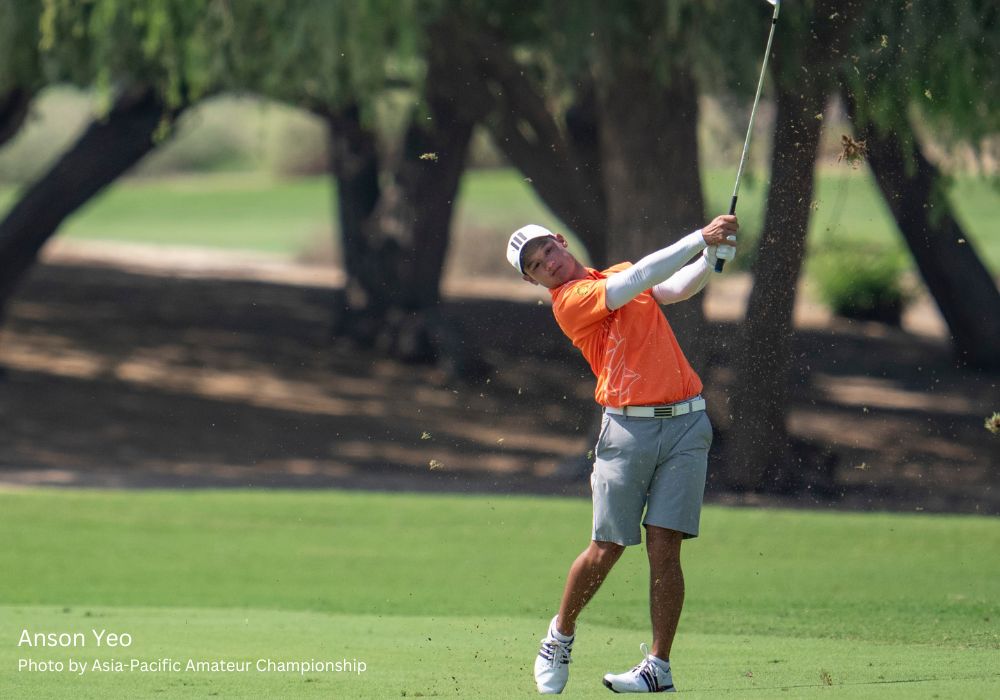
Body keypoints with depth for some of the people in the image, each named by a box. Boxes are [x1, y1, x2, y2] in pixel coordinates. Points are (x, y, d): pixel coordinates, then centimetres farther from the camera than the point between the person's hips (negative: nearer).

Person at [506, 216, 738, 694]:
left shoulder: (618, 273, 19)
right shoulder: (569, 301, -3)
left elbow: (678, 287, 7)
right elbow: (634, 282, -14)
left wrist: (713, 255, -11)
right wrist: (696, 239, -16)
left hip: (686, 423, 4)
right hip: (628, 427, -4)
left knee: (664, 547, -4)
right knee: (606, 550, -2)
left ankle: (659, 664, -4)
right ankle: (560, 635, 23)